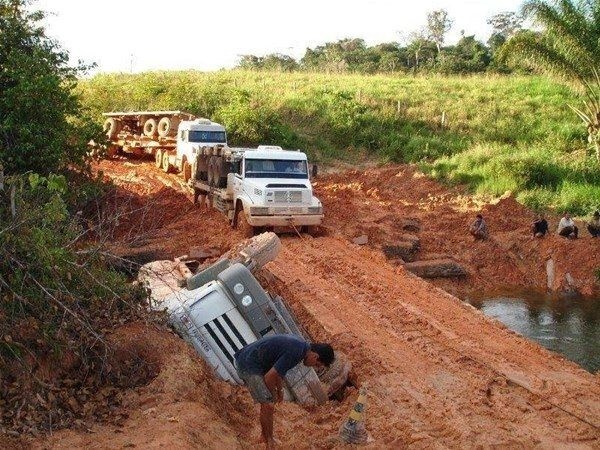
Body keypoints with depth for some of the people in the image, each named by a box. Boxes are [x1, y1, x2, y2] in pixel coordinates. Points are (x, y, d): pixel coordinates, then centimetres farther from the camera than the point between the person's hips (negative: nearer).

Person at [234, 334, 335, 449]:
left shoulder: (301, 344, 5)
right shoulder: (295, 353, -25)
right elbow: (269, 376, -21)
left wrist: (280, 390, 17)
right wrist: (273, 396, -4)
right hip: (248, 366, -10)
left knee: (267, 405, 19)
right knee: (268, 406, -6)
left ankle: (266, 437, 32)